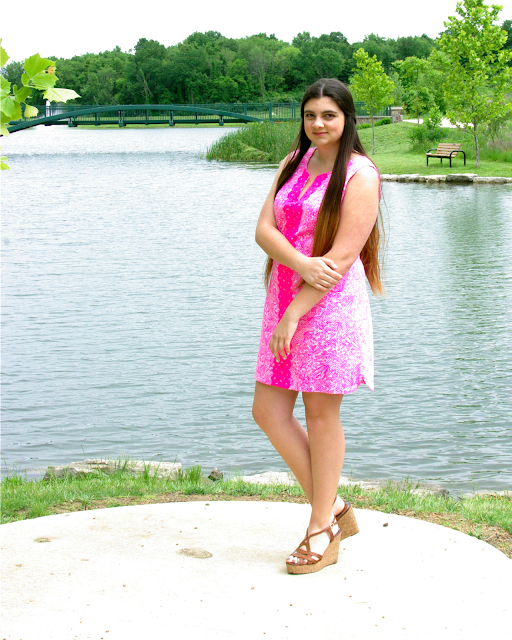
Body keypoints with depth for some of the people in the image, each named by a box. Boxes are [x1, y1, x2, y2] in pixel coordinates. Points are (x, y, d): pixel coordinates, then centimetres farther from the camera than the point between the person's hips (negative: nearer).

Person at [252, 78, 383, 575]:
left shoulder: (360, 174, -8)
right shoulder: (294, 163, 12)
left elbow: (342, 256, -15)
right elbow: (264, 229, 2)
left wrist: (295, 313, -17)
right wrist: (302, 264, -18)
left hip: (331, 303, -7)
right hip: (284, 296, 7)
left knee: (321, 414, 1)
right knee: (268, 411, 5)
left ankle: (322, 533, 16)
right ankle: (333, 508, 20)